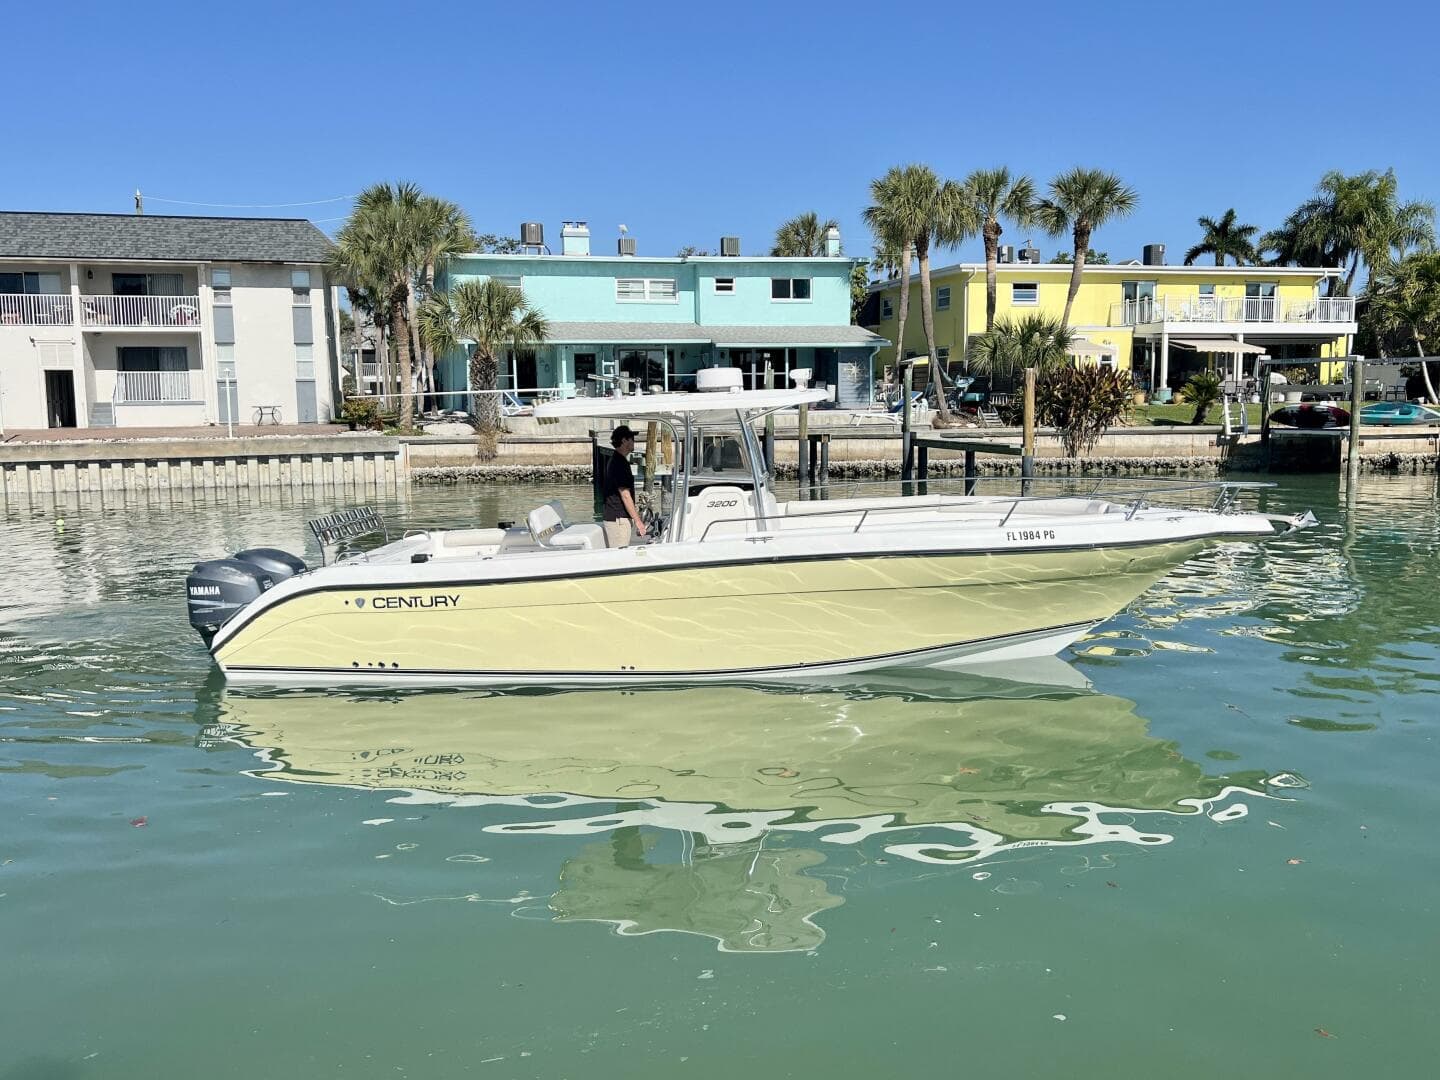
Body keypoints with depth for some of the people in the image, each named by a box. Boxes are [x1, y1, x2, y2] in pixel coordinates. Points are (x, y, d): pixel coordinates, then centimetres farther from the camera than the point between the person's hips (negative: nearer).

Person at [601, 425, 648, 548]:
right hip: (618, 519, -10)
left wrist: (634, 513, 24)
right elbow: (625, 495, -20)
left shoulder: (615, 460, 15)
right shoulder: (620, 463, -17)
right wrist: (637, 520, -17)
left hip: (615, 516, 10)